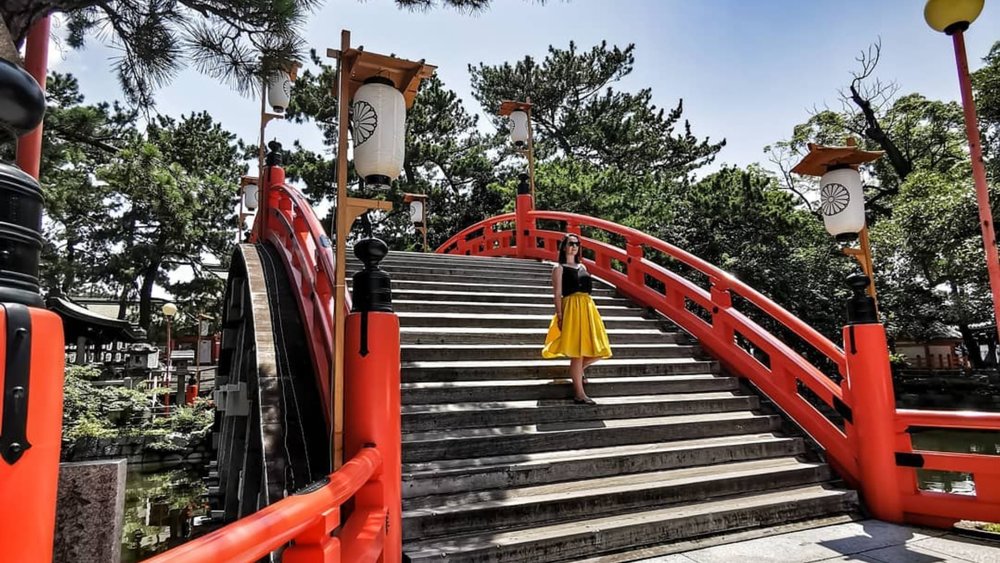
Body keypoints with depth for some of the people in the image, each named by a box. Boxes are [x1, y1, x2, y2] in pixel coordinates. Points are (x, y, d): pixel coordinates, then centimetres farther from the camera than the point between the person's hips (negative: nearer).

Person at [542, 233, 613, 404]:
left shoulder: (582, 267, 21)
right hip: (572, 308, -7)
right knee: (577, 352, -7)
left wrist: (588, 312, 14)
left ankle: (577, 370, 30)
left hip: (588, 308, 7)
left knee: (598, 349, 5)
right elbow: (557, 293, -6)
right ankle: (579, 394, -1)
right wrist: (560, 315, -15)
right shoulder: (559, 268, 2)